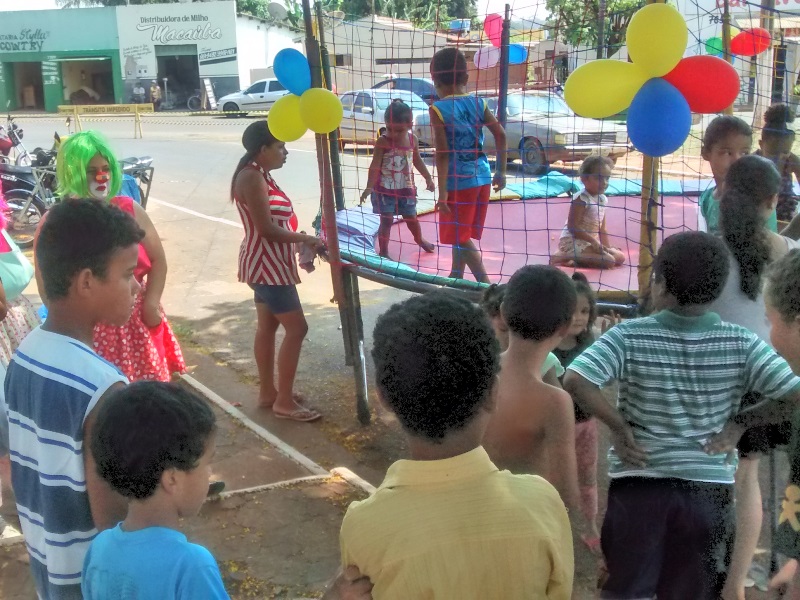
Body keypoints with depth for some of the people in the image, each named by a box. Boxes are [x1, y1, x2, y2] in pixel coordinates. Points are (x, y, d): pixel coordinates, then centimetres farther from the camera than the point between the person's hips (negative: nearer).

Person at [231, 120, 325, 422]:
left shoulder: (260, 175, 10)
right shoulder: (252, 177, -20)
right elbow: (266, 229, -23)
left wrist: (300, 239, 3)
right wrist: (306, 239, -15)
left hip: (268, 264, 10)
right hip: (267, 265, -10)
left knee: (267, 327, 16)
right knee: (296, 328, -6)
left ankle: (268, 392, 26)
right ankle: (283, 402, 2)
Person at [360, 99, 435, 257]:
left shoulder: (413, 140, -5)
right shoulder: (382, 142, -18)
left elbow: (417, 161, 11)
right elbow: (375, 166, -21)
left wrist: (428, 178, 15)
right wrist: (369, 187, -28)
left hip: (406, 188, 4)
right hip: (385, 189, -4)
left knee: (411, 218, 20)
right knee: (386, 220, -4)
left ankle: (419, 239, 47)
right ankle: (383, 251, 9)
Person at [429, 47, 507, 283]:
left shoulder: (438, 109, -10)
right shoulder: (478, 103, 4)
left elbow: (443, 153, -16)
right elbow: (500, 134, 1)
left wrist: (442, 192, -13)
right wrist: (501, 172, 10)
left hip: (458, 181, -5)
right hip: (482, 178, 6)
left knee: (460, 236, 5)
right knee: (461, 233, 21)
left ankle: (485, 284, -5)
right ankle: (456, 276, 35)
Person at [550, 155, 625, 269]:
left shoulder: (603, 199, 9)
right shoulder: (581, 199, -18)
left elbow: (601, 230, 16)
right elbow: (572, 227, -23)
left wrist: (608, 248, 5)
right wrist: (593, 241, -21)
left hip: (590, 241, 10)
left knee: (620, 257, 8)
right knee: (608, 261, -21)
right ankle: (565, 257, -16)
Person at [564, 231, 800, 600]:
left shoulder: (630, 336, -11)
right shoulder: (740, 344, -5)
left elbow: (575, 381, -23)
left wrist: (618, 426, -11)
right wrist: (740, 423, 0)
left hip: (638, 484, -2)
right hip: (709, 488, 2)